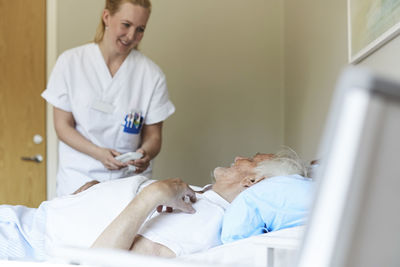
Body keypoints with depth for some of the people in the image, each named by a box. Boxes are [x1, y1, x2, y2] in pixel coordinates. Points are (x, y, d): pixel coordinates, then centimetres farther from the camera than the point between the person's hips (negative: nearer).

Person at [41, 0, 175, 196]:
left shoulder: (152, 75, -1)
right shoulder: (70, 62, -1)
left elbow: (153, 136, 4)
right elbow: (63, 125, 0)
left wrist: (145, 154, -19)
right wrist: (98, 153, -15)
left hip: (130, 178, 0)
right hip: (79, 176, 0)